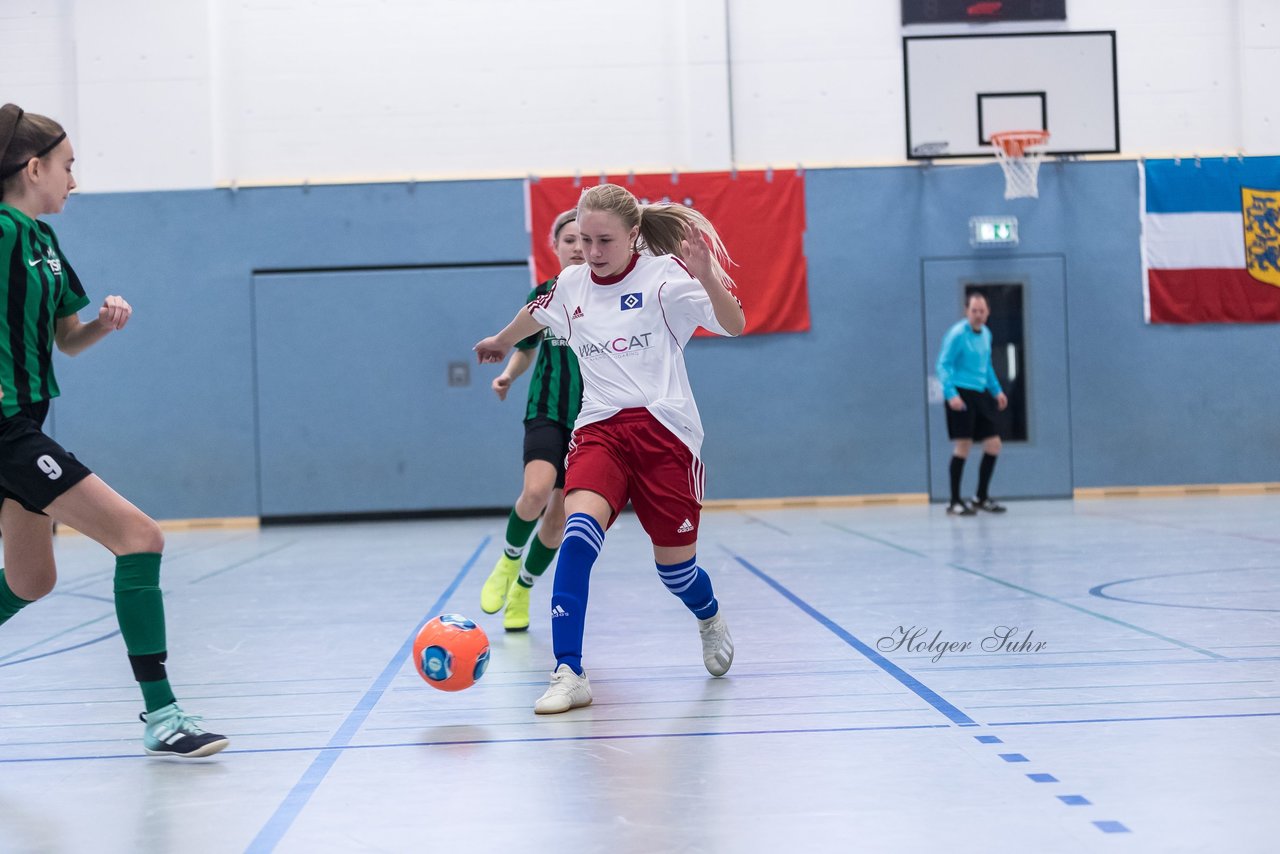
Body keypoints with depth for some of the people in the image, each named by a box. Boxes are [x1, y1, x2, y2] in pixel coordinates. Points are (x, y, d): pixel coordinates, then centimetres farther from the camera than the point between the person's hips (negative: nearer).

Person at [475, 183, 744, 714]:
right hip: (599, 428, 3)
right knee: (580, 528, -24)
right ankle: (568, 674, -25)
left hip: (663, 428, -3)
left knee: (673, 561, 5)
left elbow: (733, 325, -16)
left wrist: (708, 277, -34)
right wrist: (499, 342, 49)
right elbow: (535, 315, 31)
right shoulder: (571, 284, 8)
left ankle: (710, 621, 42)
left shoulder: (663, 276, -6)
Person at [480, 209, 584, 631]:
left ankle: (522, 590, 24)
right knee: (536, 492, -26)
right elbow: (525, 348, 16)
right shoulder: (543, 295, 4)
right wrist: (508, 374, -3)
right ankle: (509, 560, 3)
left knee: (560, 515, 2)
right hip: (546, 411, -1)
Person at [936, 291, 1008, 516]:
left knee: (993, 444, 4)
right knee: (963, 444, -8)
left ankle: (981, 497, 18)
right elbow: (943, 365, -13)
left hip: (981, 395, 8)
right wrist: (951, 394, -24)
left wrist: (997, 390, 21)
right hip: (961, 394, -8)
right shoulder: (957, 334, -11)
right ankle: (955, 502, 1)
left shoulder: (986, 333, 13)